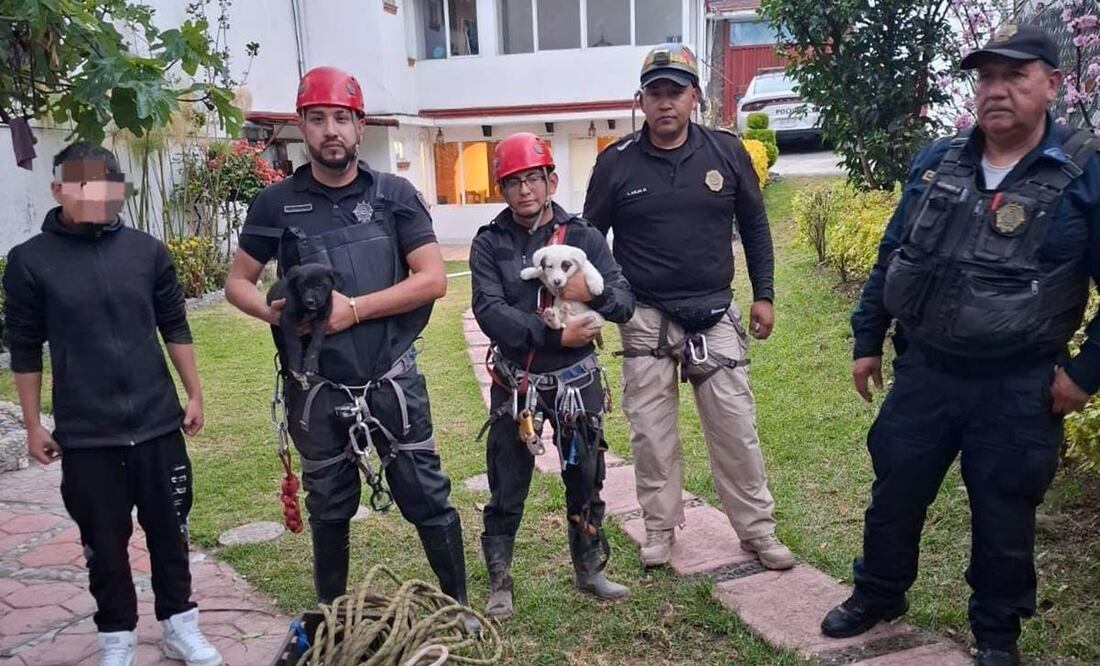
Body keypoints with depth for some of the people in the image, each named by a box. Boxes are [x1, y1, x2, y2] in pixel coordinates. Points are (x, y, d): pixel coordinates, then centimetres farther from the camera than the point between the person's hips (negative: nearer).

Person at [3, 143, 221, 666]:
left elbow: (175, 328, 7)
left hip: (157, 422, 2)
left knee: (168, 529, 11)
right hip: (84, 433, -1)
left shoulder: (147, 250, 0)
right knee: (104, 540, 10)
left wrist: (194, 394, 6)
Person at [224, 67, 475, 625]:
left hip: (393, 381, -1)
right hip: (317, 388, 1)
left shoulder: (394, 194, -1)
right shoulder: (276, 203, 2)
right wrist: (275, 311, -14)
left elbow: (433, 279, -6)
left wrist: (354, 309, -16)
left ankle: (458, 611, 23)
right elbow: (237, 283, 8)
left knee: (429, 500, 5)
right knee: (328, 512, 16)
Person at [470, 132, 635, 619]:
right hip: (516, 383, -1)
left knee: (586, 478, 13)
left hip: (577, 379, 2)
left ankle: (589, 570, 33)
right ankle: (499, 584, 23)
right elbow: (489, 312, -18)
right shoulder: (489, 243, -4)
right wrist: (556, 335, -23)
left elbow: (626, 304, -5)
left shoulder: (583, 236, 0)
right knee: (507, 487, 7)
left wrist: (593, 291, -26)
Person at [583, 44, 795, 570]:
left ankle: (757, 530, 16)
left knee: (736, 427, 3)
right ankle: (660, 529, 21)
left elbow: (754, 226, 10)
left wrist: (763, 295, 8)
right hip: (645, 319, 0)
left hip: (715, 315, 1)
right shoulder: (616, 163, -2)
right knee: (651, 431, 6)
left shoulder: (726, 152, 1)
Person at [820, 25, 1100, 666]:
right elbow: (891, 257, 10)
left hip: (1018, 386, -3)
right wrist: (867, 340, 10)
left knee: (1003, 514, 11)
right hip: (924, 371, 4)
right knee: (895, 491, 14)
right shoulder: (937, 161, 4)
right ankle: (878, 593, 38)